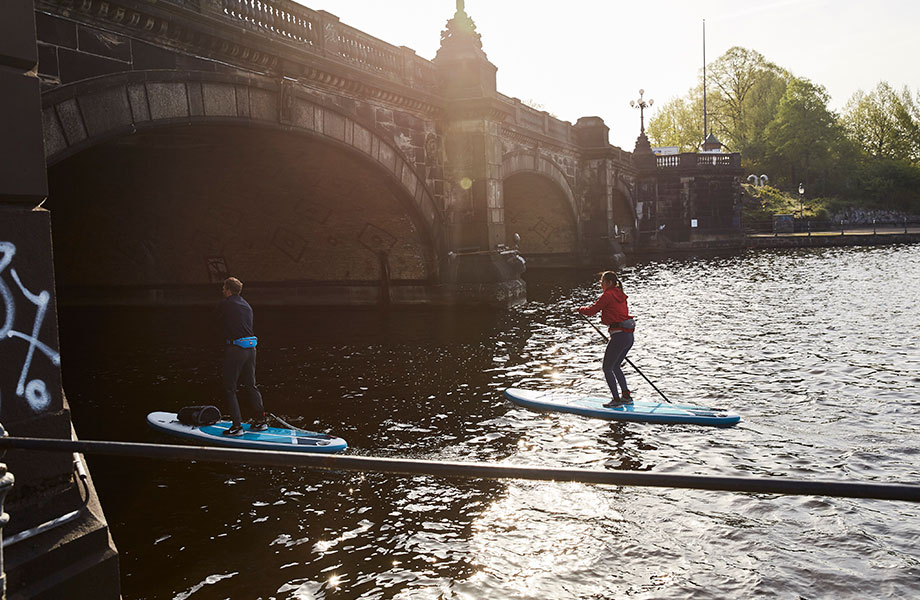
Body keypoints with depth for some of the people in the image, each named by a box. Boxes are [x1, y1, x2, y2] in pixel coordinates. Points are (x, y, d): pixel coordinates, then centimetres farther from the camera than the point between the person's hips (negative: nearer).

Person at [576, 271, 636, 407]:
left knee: (607, 368, 2)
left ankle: (616, 399, 3)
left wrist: (581, 309, 14)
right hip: (629, 336, 9)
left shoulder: (607, 295, -10)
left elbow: (592, 311, -6)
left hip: (619, 336, -9)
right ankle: (626, 396, 24)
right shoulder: (621, 295, 16)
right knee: (616, 366, 22)